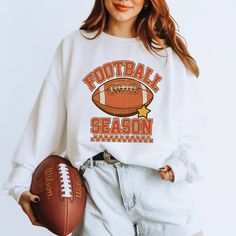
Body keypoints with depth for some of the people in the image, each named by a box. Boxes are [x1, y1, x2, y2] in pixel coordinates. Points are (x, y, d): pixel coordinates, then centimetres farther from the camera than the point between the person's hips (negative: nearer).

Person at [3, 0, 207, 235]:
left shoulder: (170, 52, 11)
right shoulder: (73, 46, 13)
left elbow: (190, 127, 8)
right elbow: (46, 120, 10)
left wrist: (182, 166, -11)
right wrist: (22, 182, 4)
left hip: (160, 183, 1)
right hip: (98, 186, 0)